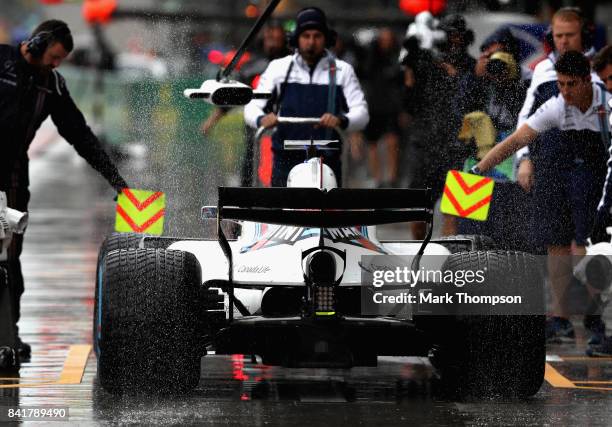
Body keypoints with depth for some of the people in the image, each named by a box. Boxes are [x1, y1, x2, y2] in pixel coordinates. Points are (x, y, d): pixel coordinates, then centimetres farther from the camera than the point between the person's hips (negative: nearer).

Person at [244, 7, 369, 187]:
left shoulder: (342, 71, 11)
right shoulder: (279, 68, 11)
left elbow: (361, 113, 2)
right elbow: (252, 107, 6)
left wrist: (341, 120, -21)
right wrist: (262, 119, -19)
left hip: (327, 158, 0)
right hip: (287, 160, 0)